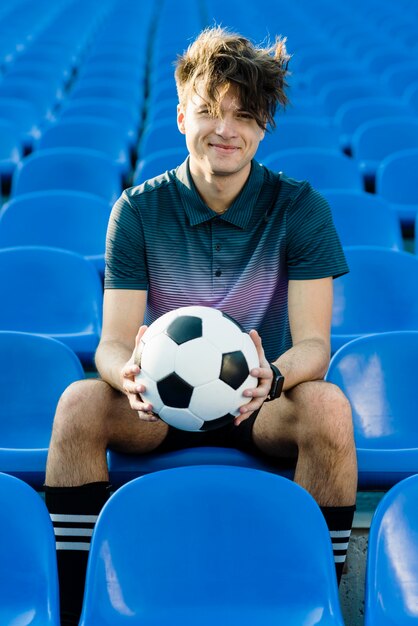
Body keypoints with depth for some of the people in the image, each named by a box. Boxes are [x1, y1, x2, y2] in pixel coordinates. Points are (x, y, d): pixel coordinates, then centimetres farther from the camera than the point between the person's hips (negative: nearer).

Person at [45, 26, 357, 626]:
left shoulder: (299, 208, -8)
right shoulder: (139, 209, -6)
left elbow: (314, 344, -15)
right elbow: (113, 342, -12)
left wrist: (274, 375, -39)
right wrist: (129, 373, -38)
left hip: (262, 404, 0)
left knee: (328, 406, -32)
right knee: (79, 403, -28)